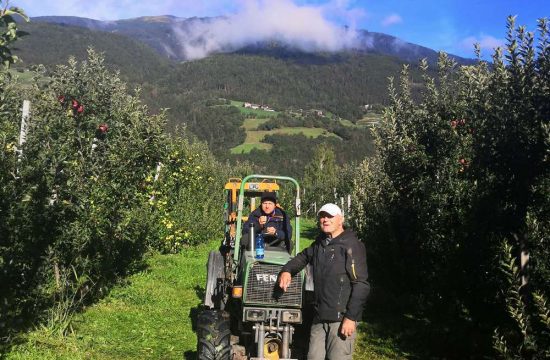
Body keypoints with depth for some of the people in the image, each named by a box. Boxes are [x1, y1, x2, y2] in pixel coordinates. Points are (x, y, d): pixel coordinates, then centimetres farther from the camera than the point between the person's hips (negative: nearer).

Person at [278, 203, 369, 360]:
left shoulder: (352, 245, -10)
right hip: (319, 317, 7)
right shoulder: (319, 243, 14)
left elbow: (361, 285, -15)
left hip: (342, 318, -7)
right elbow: (303, 257, 32)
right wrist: (287, 270, 11)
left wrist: (351, 317, -18)